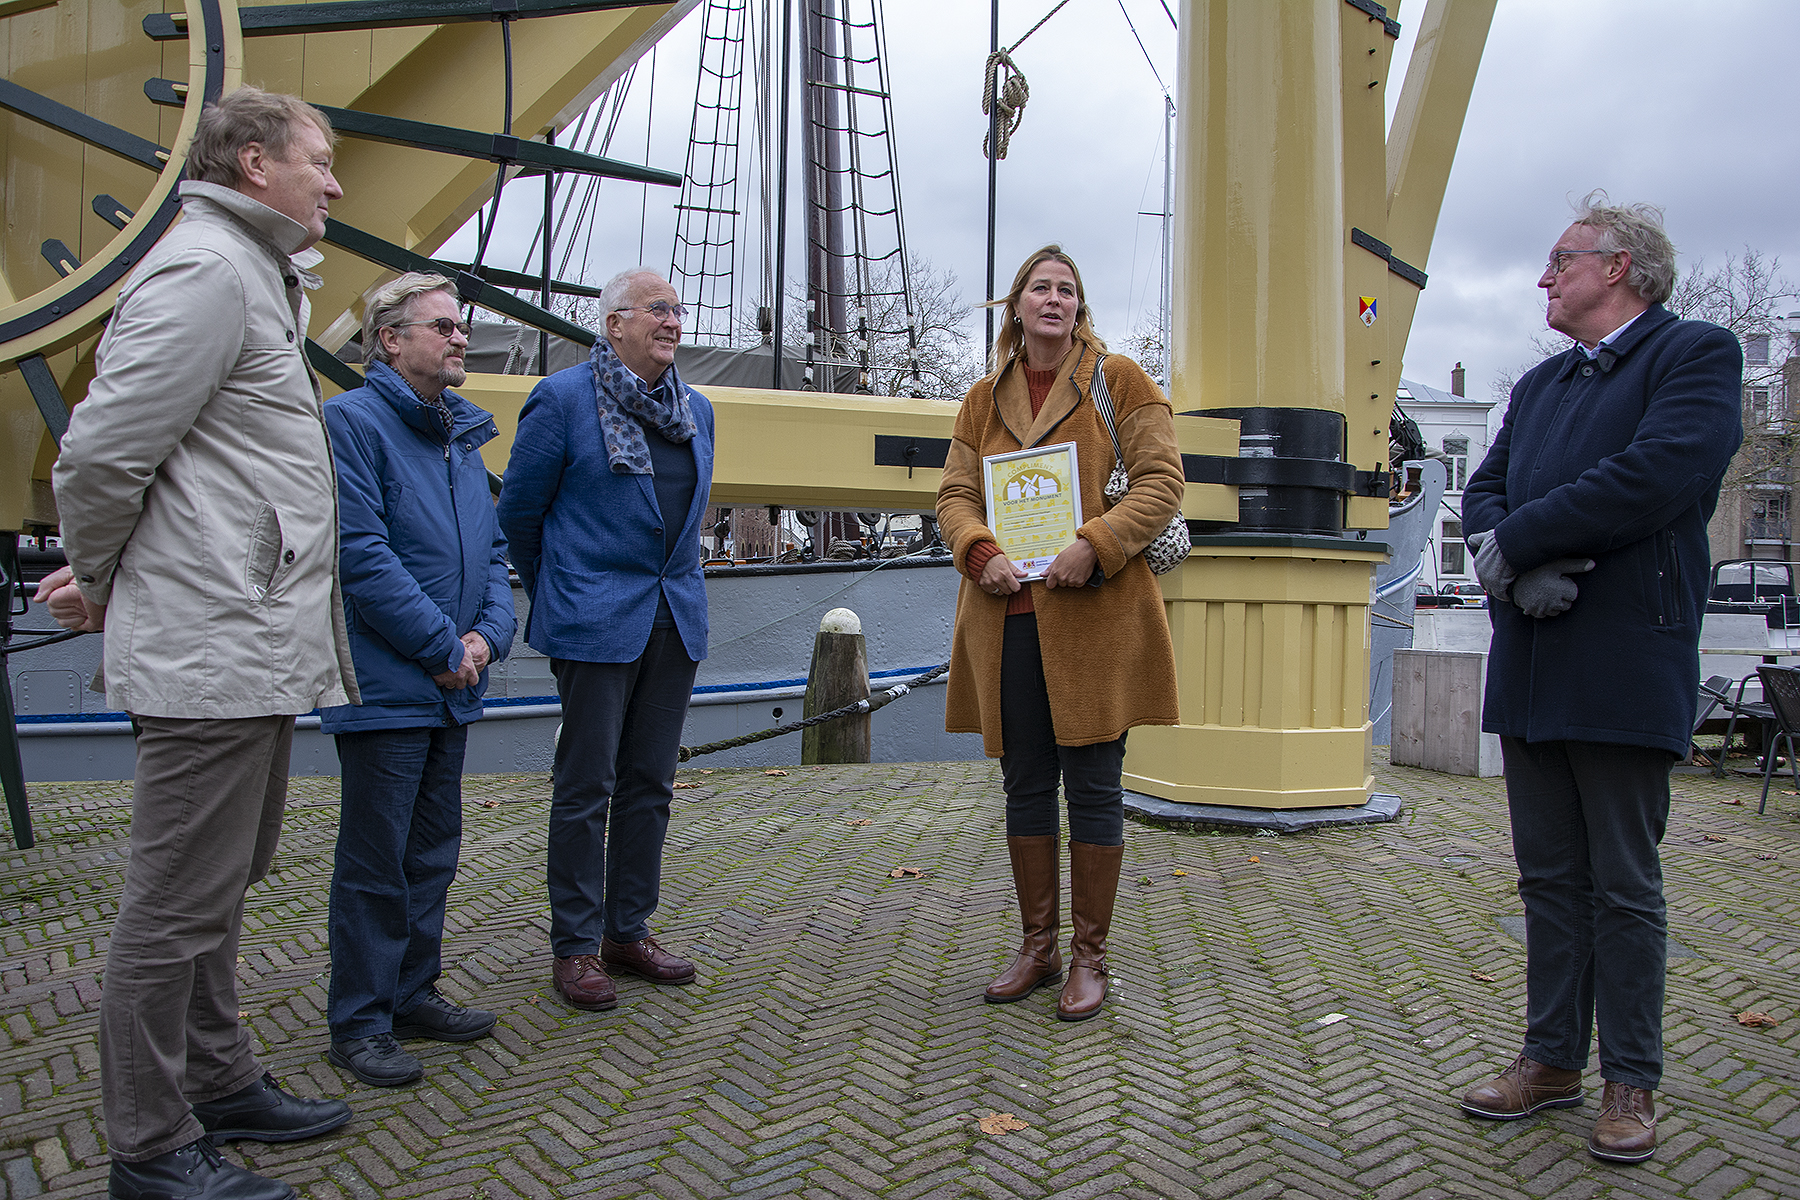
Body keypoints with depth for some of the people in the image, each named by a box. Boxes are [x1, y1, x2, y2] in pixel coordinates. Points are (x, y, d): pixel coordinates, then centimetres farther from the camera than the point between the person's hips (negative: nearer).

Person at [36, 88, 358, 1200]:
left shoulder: (260, 277, 19)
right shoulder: (206, 271, -13)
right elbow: (99, 452, -17)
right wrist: (99, 583, -1)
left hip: (255, 649, 10)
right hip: (213, 653, -10)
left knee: (222, 887, 19)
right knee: (180, 908, 1)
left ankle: (223, 1084, 34)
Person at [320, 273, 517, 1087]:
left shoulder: (462, 435, 15)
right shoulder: (352, 422, -11)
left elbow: (491, 548, 16)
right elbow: (360, 553, -19)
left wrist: (490, 632, -2)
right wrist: (444, 646, -15)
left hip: (451, 687, 8)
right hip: (385, 686, -8)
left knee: (433, 852, 16)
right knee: (376, 860, 1)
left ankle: (413, 993, 30)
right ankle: (359, 1024, 15)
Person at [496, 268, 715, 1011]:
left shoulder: (695, 410, 13)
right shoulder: (563, 399, -5)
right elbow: (518, 511, 2)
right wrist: (555, 597, 10)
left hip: (676, 618, 6)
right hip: (595, 625, -6)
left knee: (650, 783, 11)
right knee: (586, 787, 0)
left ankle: (629, 931, 23)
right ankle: (574, 948, 12)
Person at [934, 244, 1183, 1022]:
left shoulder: (1119, 380, 4)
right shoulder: (984, 398, 15)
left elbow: (1162, 481, -2)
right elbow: (954, 493, 13)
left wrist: (1093, 546, -16)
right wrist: (979, 552, -8)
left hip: (1096, 615, -3)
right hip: (1008, 616, 4)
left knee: (1093, 784, 2)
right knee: (1025, 783, 10)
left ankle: (1088, 957, 16)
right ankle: (1038, 947, 24)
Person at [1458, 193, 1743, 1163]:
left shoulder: (1697, 354, -2)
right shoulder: (1539, 384, 20)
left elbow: (1658, 476, -19)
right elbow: (1484, 494, 10)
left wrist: (1516, 541, -12)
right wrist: (1523, 566, -11)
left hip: (1626, 670, -6)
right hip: (1530, 671, 7)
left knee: (1625, 888, 3)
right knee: (1549, 877, 12)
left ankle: (1631, 1081, 16)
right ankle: (1553, 1058, 23)